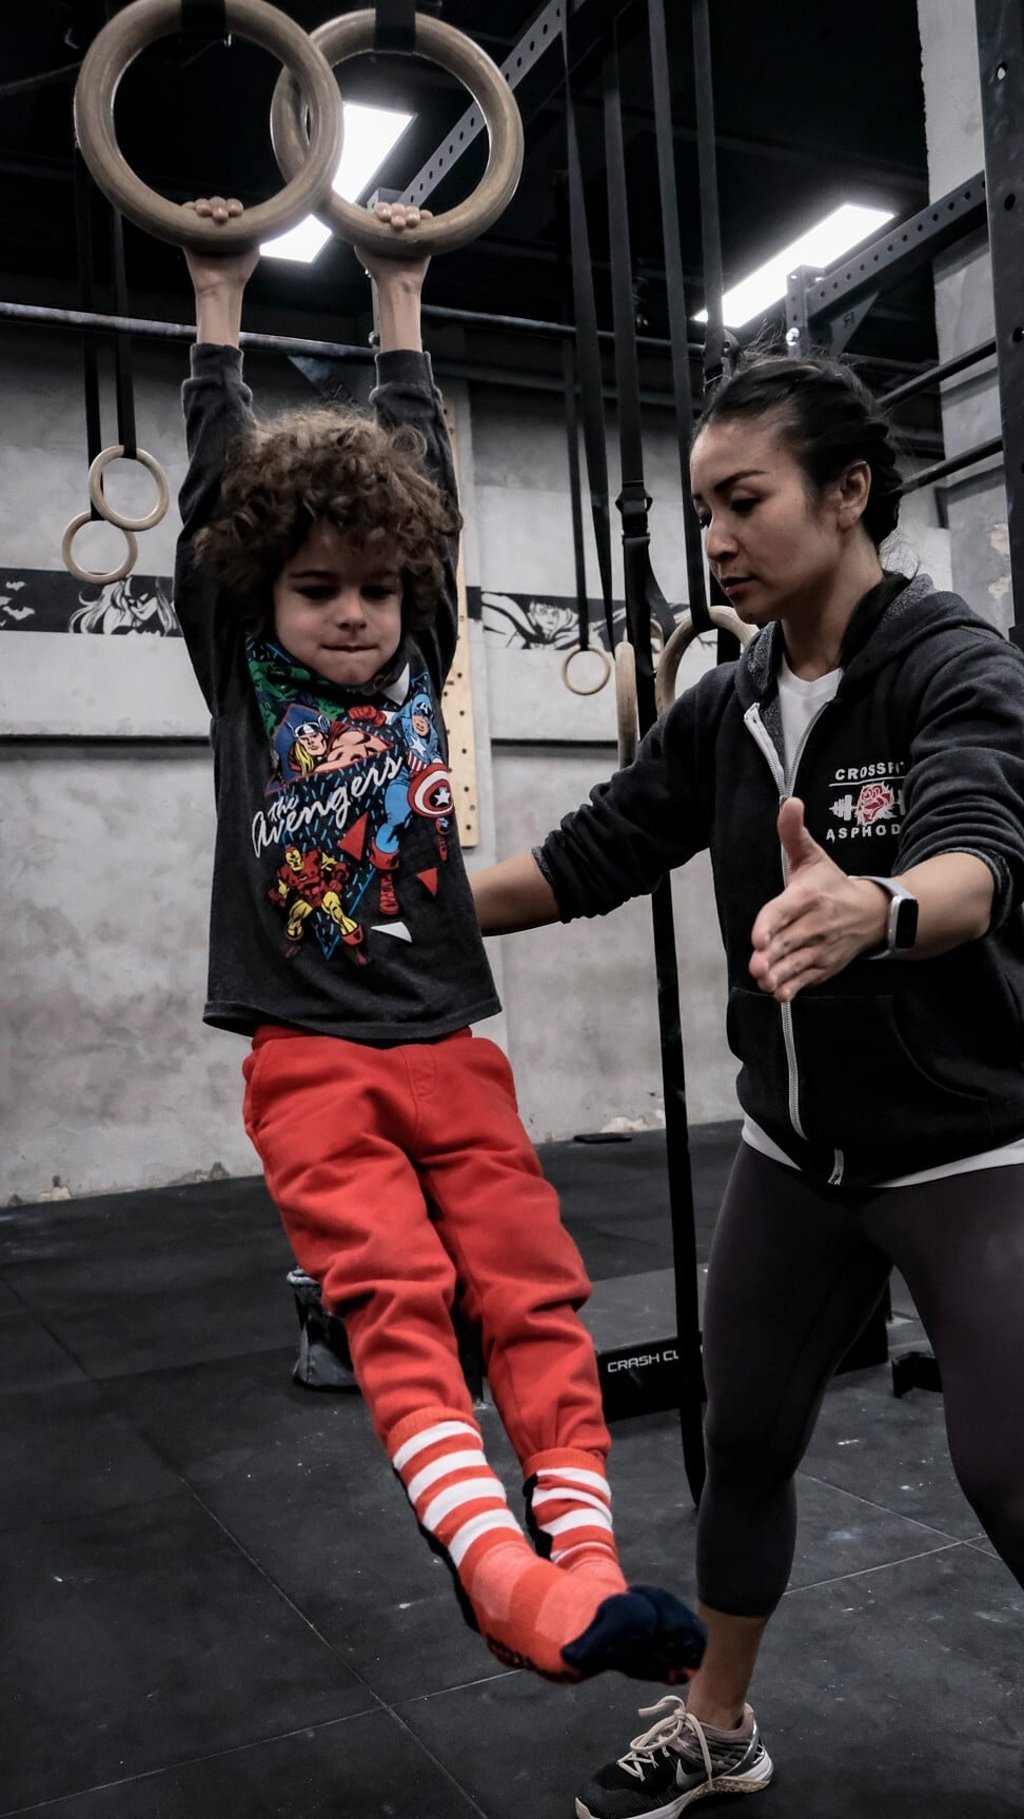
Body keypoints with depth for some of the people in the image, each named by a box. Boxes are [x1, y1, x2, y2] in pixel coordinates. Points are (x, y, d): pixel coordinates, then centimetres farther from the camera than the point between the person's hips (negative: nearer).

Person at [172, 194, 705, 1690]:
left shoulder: (417, 656, 10)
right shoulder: (239, 669, 5)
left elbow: (420, 458, 16)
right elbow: (216, 476, 8)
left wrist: (400, 293, 25)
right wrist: (220, 302, 18)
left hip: (451, 1044, 3)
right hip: (312, 1060, -3)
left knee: (534, 1294, -3)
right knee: (394, 1304, -15)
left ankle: (584, 1554, 2)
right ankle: (506, 1577, -20)